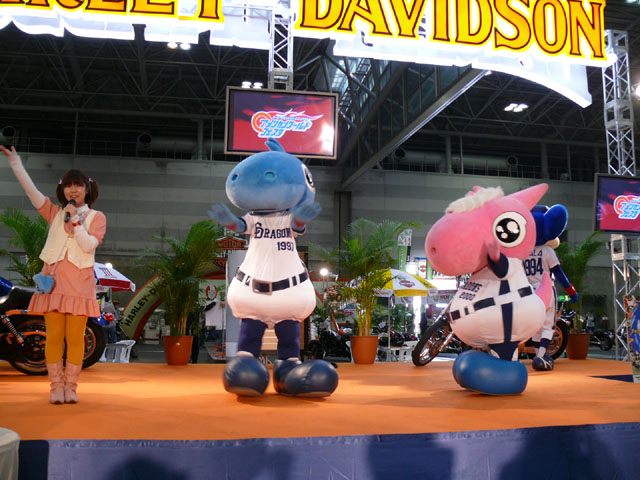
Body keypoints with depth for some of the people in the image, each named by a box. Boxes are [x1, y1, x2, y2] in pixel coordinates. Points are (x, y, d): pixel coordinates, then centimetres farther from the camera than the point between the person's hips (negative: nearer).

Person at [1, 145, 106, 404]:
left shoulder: (96, 217, 6)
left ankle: (70, 387, 8)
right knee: (54, 336, 1)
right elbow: (31, 190, 8)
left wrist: (74, 221, -11)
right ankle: (56, 386, 9)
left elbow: (89, 245, -6)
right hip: (54, 280, 2)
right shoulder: (55, 213, 14)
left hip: (79, 283, -2)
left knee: (75, 338, -2)